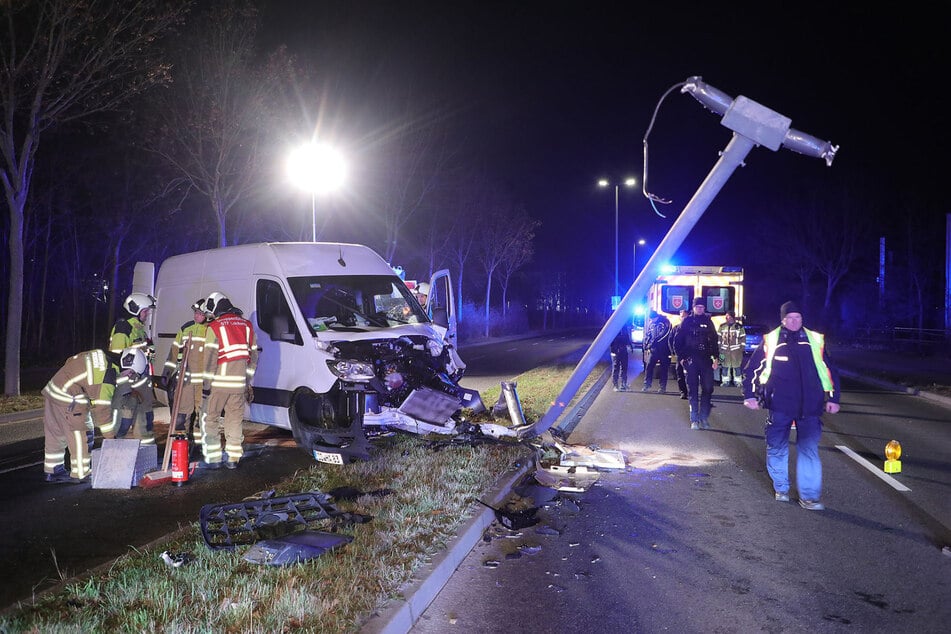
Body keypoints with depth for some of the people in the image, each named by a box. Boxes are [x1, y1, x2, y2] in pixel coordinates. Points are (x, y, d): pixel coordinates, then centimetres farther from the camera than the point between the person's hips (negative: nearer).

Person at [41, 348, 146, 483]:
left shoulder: (102, 356, 6)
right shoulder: (108, 374, -20)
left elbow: (71, 360, 18)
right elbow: (102, 407, -19)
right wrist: (110, 436, -11)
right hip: (68, 400, -10)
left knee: (55, 434, 18)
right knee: (82, 435, -1)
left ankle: (53, 472, 29)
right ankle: (80, 475, 5)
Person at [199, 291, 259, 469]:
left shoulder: (214, 327, -6)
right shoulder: (246, 325, 11)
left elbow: (210, 358, -11)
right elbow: (253, 356, 13)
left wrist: (206, 384, -7)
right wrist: (248, 381, 20)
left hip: (219, 382, -5)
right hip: (239, 383, 5)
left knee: (209, 418, 8)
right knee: (235, 420, 11)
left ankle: (213, 458, 6)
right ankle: (234, 458, 14)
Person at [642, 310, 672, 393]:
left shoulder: (665, 322, -7)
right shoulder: (651, 324, 8)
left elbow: (664, 334, -13)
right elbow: (647, 335, 14)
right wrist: (647, 347, 4)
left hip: (664, 350, -4)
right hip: (653, 349, 4)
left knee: (664, 368, 3)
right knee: (649, 366, -2)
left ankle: (663, 387, 11)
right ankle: (647, 385, 6)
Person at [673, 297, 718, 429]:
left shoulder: (708, 321, 10)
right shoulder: (687, 321, 3)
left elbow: (714, 340, 10)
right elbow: (678, 341, 3)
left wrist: (715, 357, 2)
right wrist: (681, 357, -2)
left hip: (706, 360, 2)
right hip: (690, 360, -2)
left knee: (707, 388, -1)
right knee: (692, 390, 1)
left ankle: (704, 418, 10)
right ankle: (694, 419, 6)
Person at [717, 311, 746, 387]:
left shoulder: (739, 327, 0)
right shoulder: (722, 326, 7)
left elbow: (743, 338, 2)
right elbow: (718, 338, 10)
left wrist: (742, 349, -3)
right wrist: (719, 348, 5)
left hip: (736, 351, -2)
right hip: (725, 350, 2)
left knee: (737, 366, 1)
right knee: (725, 366, 6)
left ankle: (738, 381, 10)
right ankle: (725, 381, 15)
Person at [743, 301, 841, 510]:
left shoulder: (815, 340, 8)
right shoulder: (771, 340, 4)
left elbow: (830, 370, 14)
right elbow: (751, 369, 8)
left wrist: (833, 398, 9)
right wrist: (750, 395, 3)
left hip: (809, 407, 0)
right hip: (779, 406, 0)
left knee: (809, 450, -4)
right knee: (777, 448, 8)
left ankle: (809, 496, 3)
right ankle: (781, 488, 27)